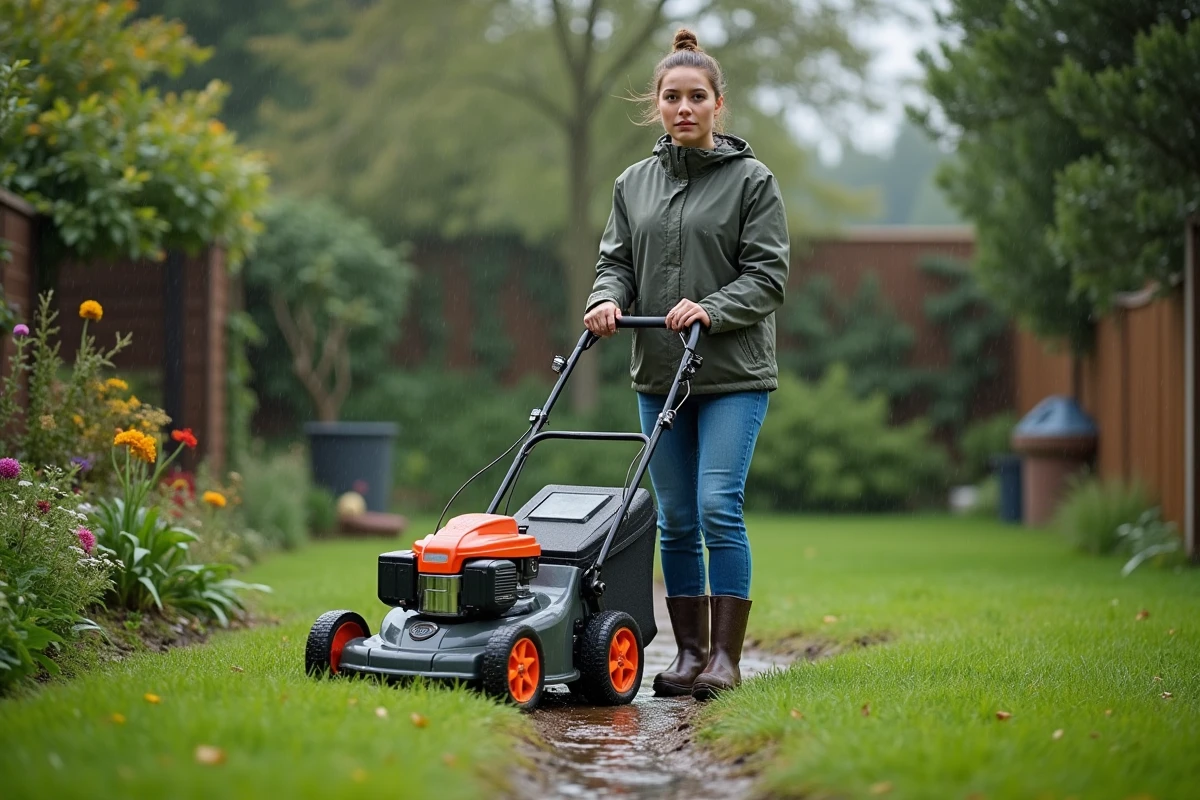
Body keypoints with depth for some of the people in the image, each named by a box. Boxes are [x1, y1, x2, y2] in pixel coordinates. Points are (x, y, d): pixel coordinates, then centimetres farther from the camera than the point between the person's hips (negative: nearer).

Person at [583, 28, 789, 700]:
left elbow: (767, 276, -6)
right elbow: (616, 261, 14)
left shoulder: (751, 180, -1)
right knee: (676, 519, 6)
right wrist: (609, 300, -7)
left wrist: (710, 310, -21)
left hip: (733, 373, -4)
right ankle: (690, 653, 13)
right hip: (659, 374, 5)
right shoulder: (635, 183, 13)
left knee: (719, 508, -14)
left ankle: (726, 656, -7)